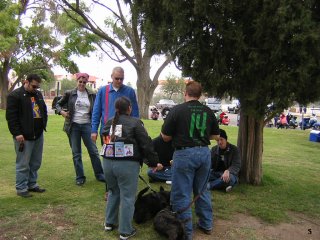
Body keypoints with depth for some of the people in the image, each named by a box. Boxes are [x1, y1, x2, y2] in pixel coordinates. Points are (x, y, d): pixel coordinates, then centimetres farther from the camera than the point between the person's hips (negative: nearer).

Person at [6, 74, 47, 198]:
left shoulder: (38, 94, 13)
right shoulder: (15, 95, -7)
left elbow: (44, 110, 23)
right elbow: (11, 116, -11)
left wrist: (43, 125, 12)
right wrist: (17, 133, -16)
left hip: (38, 135, 7)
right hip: (24, 136, -7)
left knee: (35, 163, 14)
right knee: (23, 164, 1)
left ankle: (32, 184, 27)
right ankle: (21, 188, 13)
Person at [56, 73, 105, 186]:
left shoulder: (91, 95, 3)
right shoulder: (69, 94, 1)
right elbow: (58, 104, 11)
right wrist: (61, 111, -9)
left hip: (87, 125, 0)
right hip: (73, 125, 0)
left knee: (93, 151, 2)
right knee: (76, 153, 6)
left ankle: (99, 174, 16)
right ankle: (80, 177, 18)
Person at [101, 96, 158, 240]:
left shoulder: (109, 123, 12)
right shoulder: (135, 122, -5)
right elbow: (146, 144, -7)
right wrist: (153, 162, 2)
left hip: (108, 162, 6)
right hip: (127, 164, -6)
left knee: (113, 192, 24)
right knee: (127, 197, 5)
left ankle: (110, 223, 34)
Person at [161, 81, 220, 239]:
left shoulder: (177, 110, -11)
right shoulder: (208, 112, 2)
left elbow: (166, 137, -7)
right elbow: (216, 136, 10)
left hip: (184, 154, -5)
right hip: (204, 153, 5)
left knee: (182, 195, 7)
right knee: (202, 191, 21)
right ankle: (206, 225, 33)